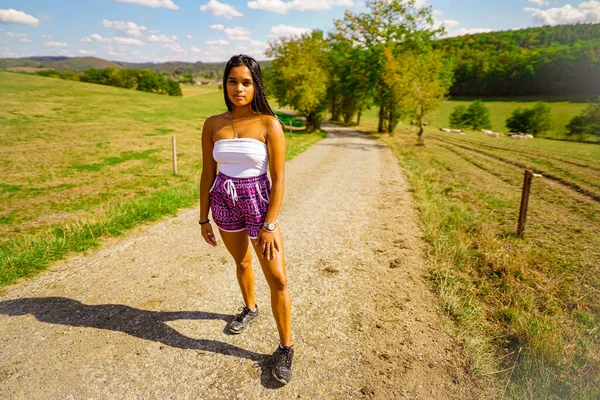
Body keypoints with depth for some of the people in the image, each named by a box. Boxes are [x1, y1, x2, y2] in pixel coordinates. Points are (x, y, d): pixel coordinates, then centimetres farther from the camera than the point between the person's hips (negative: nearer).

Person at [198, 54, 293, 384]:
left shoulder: (269, 125, -12)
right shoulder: (213, 125, -2)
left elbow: (278, 180, -12)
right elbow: (208, 174, 3)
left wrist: (270, 225, -14)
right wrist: (204, 218, 5)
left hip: (259, 202, -3)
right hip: (224, 203, 4)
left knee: (277, 278, -3)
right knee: (241, 262, 24)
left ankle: (285, 348, 14)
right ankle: (250, 309, 51)